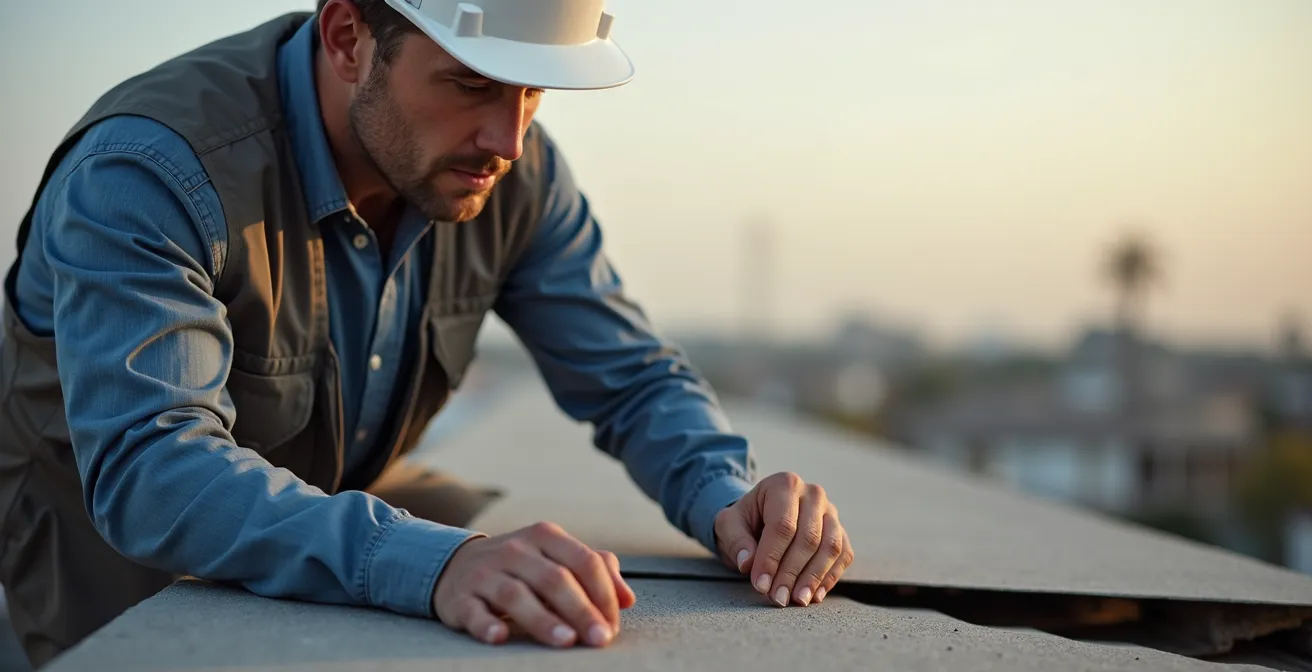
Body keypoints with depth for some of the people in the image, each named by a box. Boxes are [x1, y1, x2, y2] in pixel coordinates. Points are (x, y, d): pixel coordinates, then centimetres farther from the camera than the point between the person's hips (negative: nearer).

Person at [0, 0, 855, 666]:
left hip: (353, 498, 6)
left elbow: (632, 374, -6)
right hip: (127, 555, -5)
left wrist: (727, 497, -28)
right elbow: (149, 468, -44)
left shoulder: (513, 171, -13)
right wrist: (427, 562, -59)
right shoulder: (149, 171, -32)